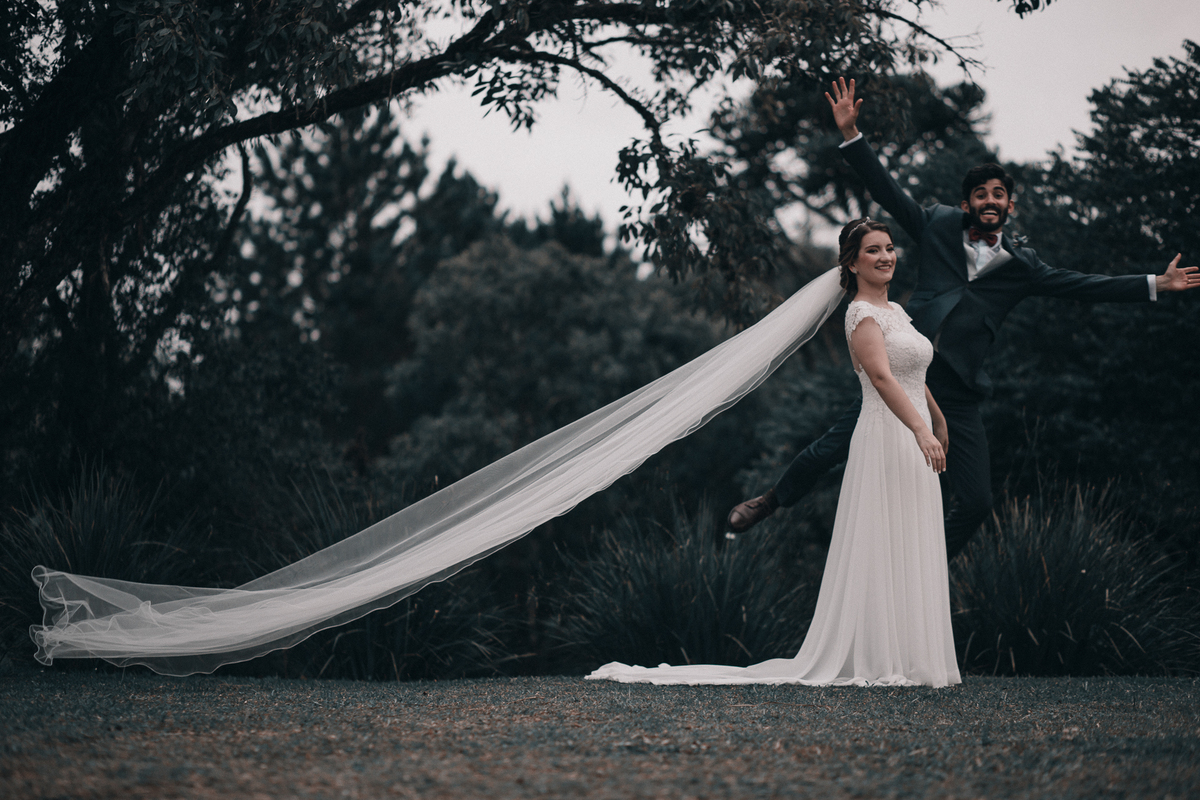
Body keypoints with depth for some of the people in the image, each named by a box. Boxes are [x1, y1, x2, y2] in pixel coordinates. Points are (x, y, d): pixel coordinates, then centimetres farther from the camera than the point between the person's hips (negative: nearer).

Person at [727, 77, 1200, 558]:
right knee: (831, 449, -5)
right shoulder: (939, 226, 10)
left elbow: (1081, 285, 11)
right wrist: (850, 133, 0)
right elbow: (887, 191, 8)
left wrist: (1156, 285, 7)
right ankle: (772, 500, 25)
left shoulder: (1021, 266, 12)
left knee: (975, 503, -3)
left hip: (956, 397, 2)